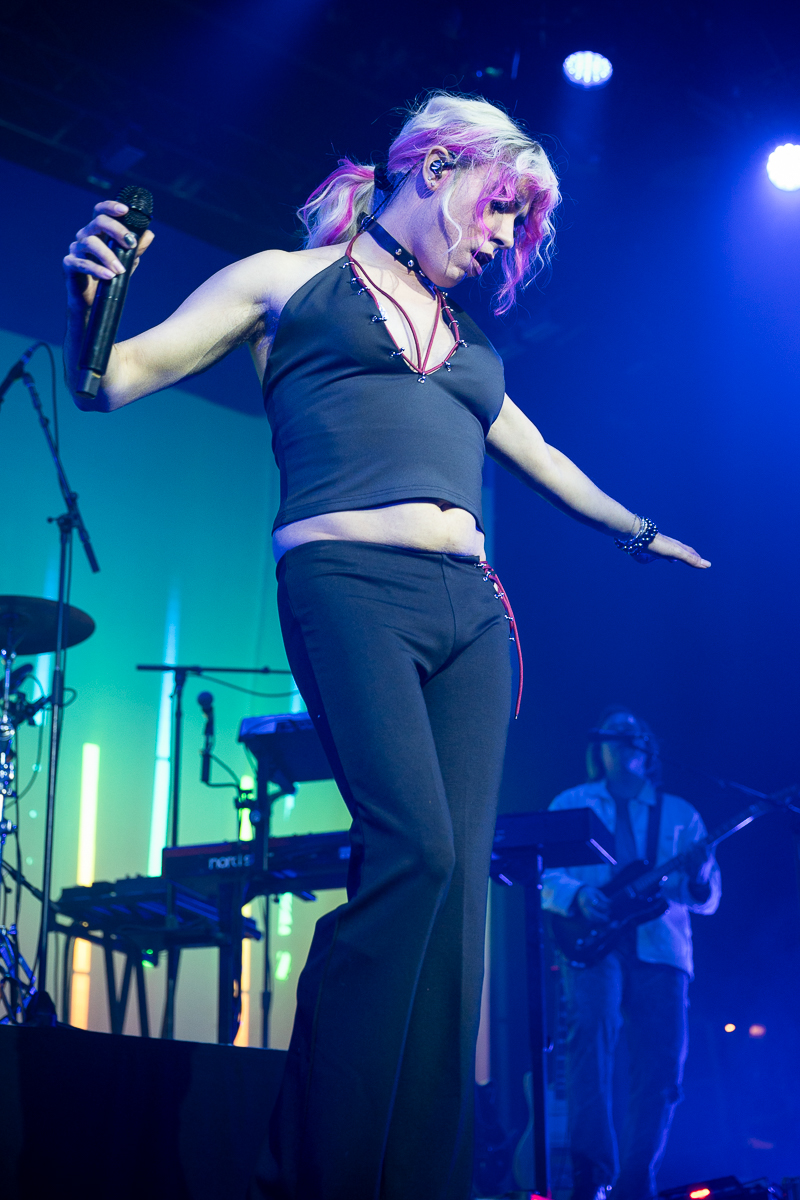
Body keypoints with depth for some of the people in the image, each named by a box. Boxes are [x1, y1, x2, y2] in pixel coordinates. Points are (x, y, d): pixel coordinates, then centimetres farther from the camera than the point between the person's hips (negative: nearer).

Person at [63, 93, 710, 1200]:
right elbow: (113, 379, 4)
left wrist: (643, 532, 54)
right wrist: (91, 301, -18)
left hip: (469, 610, 6)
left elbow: (543, 461, 42)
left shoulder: (464, 338, 27)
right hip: (348, 582, -6)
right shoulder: (286, 281, 12)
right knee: (414, 851, -23)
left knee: (456, 878, -5)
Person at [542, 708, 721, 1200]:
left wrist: (699, 877, -10)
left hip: (658, 944, 3)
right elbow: (542, 875, 5)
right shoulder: (571, 804, 17)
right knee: (592, 1029, -28)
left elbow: (708, 899, 14)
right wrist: (577, 896, -16)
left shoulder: (681, 814, 21)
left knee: (662, 1067, -8)